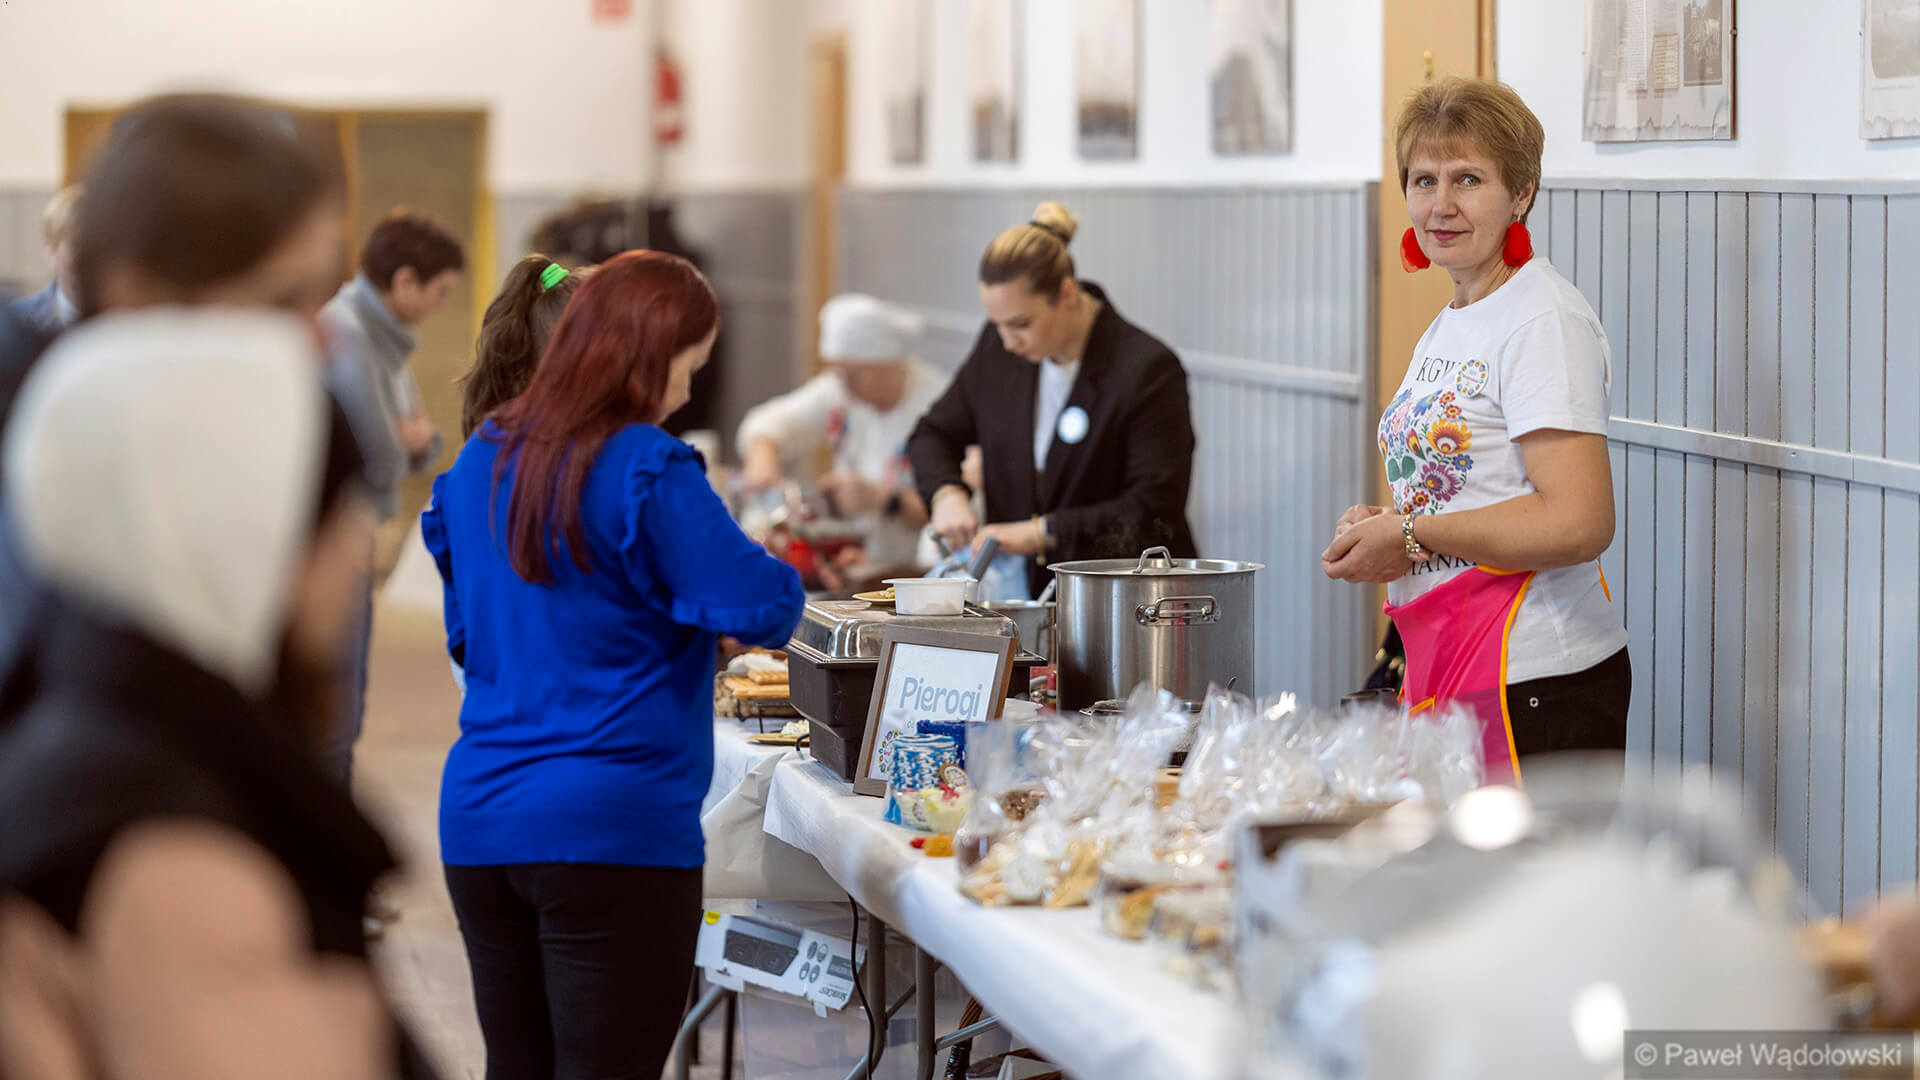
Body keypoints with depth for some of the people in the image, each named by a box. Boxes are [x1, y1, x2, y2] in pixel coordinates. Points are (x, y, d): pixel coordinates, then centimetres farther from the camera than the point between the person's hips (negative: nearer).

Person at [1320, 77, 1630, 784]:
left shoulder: (1544, 321, -11)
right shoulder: (1450, 328, 18)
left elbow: (1578, 524, -21)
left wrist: (1410, 534, -13)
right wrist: (1380, 526, 6)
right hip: (1446, 676, 8)